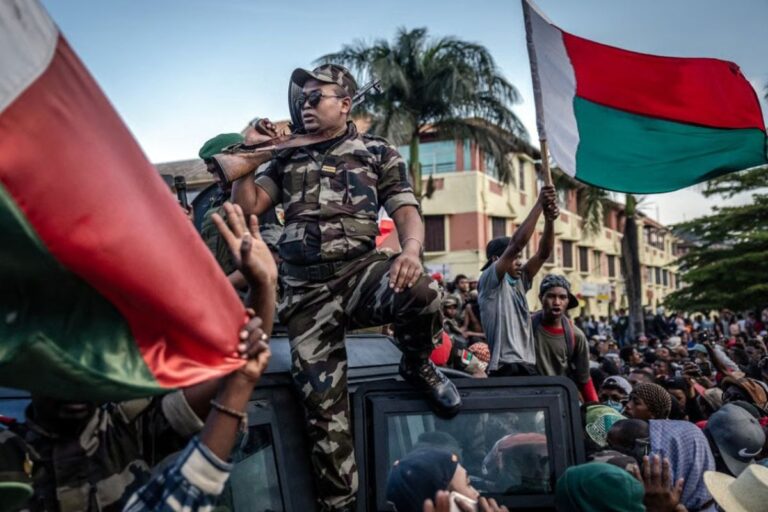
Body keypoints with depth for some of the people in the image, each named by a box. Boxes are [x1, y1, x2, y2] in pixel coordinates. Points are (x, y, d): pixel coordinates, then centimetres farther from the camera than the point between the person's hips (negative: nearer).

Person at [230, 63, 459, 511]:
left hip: (360, 270, -2)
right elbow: (247, 205, 13)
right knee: (322, 400, -2)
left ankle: (417, 365, 0)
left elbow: (407, 211, -2)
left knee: (421, 293, -35)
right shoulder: (288, 159, 18)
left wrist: (411, 249, -23)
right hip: (305, 290, 3)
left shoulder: (379, 153, 9)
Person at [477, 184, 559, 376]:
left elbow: (543, 253, 7)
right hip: (506, 369, -8)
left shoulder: (519, 281, 16)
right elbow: (516, 244, -15)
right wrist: (539, 205, -13)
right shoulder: (488, 281, -5)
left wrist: (550, 220, -9)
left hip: (528, 366, 8)